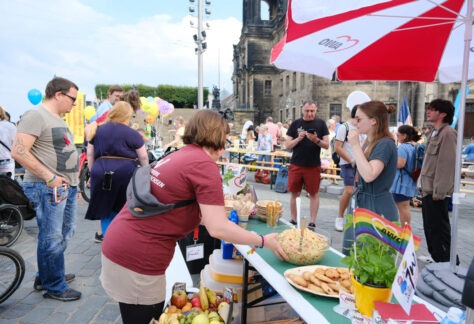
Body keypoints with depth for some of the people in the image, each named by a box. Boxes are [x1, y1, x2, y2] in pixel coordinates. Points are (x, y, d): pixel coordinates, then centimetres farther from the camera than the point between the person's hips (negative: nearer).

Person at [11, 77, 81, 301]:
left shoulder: (58, 119, 17)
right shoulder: (36, 116, -13)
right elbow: (18, 152, -22)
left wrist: (73, 177, 16)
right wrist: (49, 177, -22)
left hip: (67, 185, 10)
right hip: (48, 187, -10)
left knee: (64, 235, 19)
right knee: (52, 239, 0)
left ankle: (46, 276, 36)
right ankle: (54, 287, 15)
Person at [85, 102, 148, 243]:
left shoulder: (97, 130, 12)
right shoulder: (132, 134, -1)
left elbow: (90, 154, 15)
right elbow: (143, 156, 0)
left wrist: (92, 172, 23)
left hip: (101, 173, 4)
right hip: (125, 173, -3)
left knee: (106, 205, 17)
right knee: (122, 206, 11)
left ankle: (102, 233, 26)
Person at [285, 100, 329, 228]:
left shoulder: (321, 124, 1)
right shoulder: (295, 124, 2)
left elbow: (327, 145, -2)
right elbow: (287, 145, 0)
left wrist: (316, 140, -21)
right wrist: (298, 138, -17)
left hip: (314, 165, -1)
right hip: (296, 164, 1)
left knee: (314, 194, 6)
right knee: (294, 193, 8)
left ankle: (312, 222, 14)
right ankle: (293, 220, 21)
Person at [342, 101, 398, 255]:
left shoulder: (385, 144, -17)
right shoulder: (369, 143, 10)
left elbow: (369, 175, -30)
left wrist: (355, 145, -24)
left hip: (377, 209, -9)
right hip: (361, 204, 9)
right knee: (350, 256, 16)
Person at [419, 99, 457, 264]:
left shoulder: (448, 133, -14)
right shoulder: (435, 132, 16)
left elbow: (447, 164, -20)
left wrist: (439, 191, -21)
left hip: (436, 191, -10)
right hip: (428, 189, 10)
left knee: (438, 229, -2)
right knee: (430, 227, 17)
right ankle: (436, 258, 30)